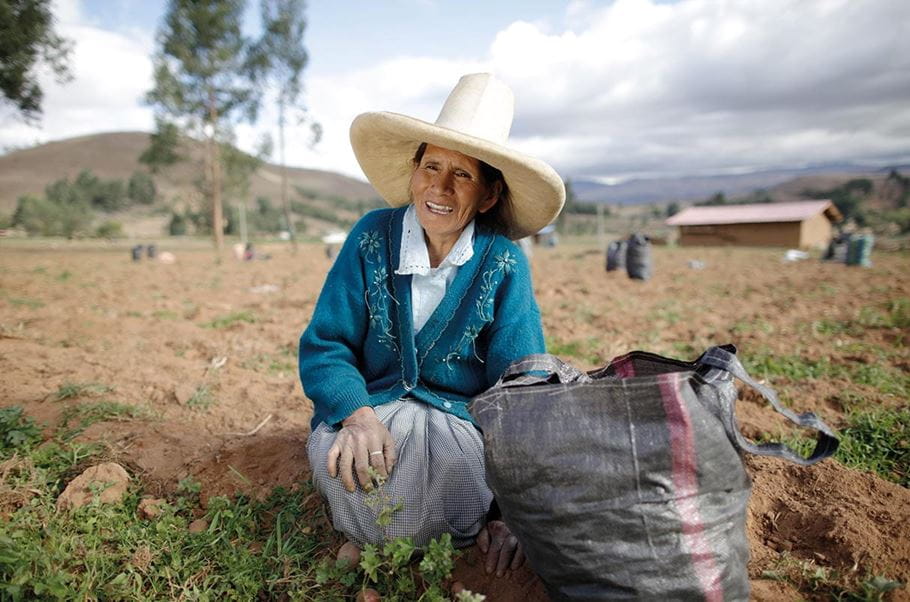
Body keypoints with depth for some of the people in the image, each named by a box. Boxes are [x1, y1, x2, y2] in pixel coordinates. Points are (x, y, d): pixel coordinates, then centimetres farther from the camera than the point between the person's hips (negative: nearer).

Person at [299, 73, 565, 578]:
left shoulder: (502, 262, -8)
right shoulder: (372, 237, -5)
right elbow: (325, 345, -5)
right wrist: (358, 415, -25)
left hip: (462, 416, 0)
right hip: (373, 401, 1)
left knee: (453, 453, -32)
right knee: (339, 454, -31)